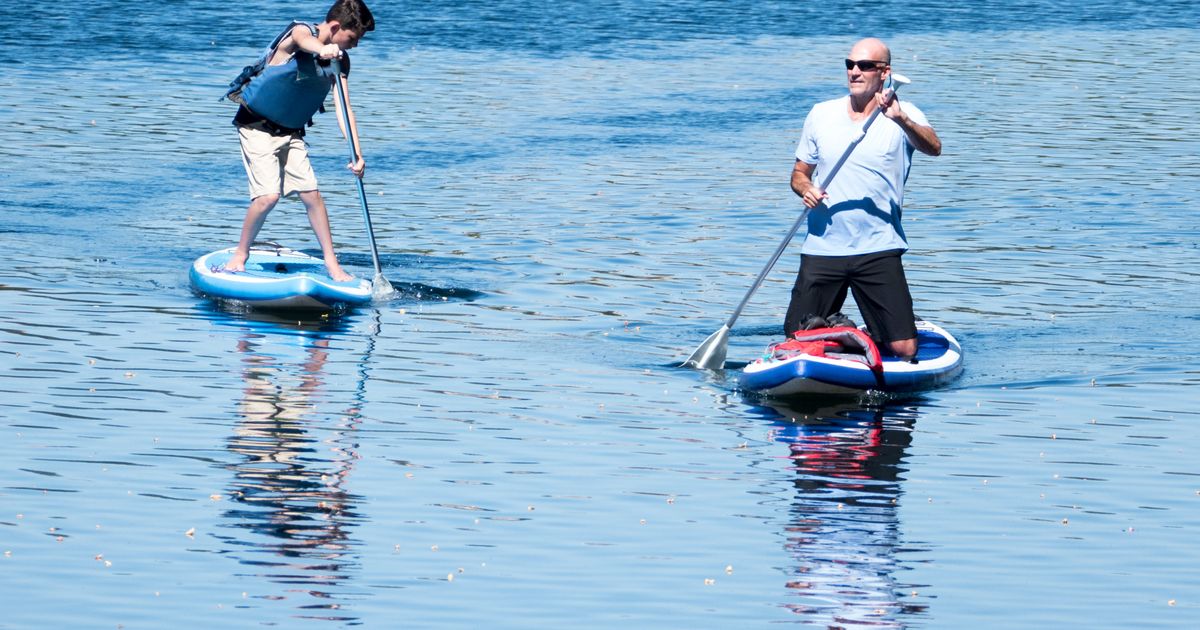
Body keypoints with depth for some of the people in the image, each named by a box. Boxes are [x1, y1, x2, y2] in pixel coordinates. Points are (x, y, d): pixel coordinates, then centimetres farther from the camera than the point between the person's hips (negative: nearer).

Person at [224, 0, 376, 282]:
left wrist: (357, 152, -15)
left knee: (312, 195, -1)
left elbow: (343, 106, -4)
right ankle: (240, 255, 2)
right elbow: (307, 43, -45)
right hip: (257, 127, -6)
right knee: (268, 196, -17)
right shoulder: (300, 32, -19)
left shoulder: (340, 59, 0)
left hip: (290, 132, 6)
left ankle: (332, 264, 10)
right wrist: (324, 50, -70)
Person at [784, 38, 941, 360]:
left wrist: (900, 119, -41)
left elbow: (933, 148, -23)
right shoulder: (821, 114, 9)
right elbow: (800, 173, 16)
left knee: (904, 350, -7)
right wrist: (806, 189, -8)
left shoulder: (905, 116, -3)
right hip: (822, 248, 2)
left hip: (878, 250, -2)